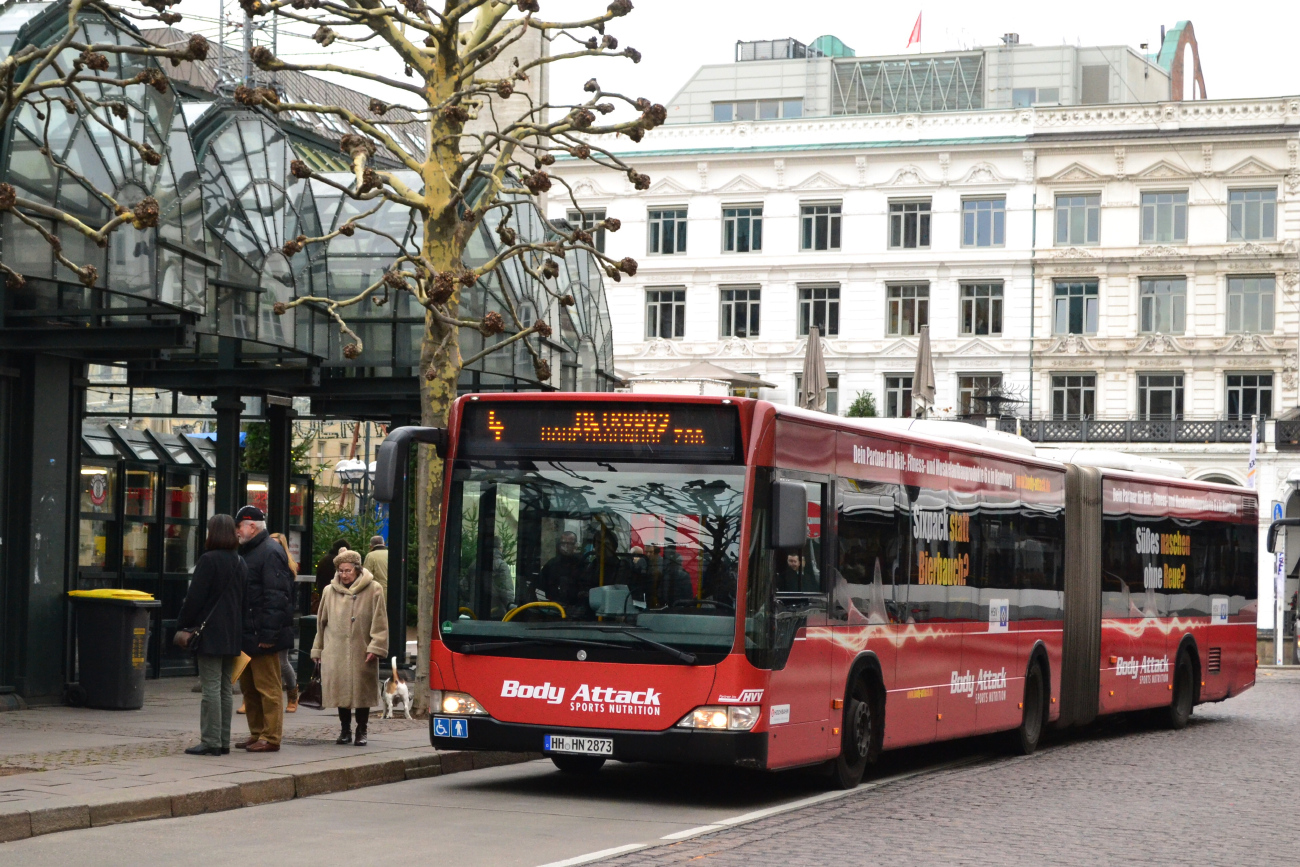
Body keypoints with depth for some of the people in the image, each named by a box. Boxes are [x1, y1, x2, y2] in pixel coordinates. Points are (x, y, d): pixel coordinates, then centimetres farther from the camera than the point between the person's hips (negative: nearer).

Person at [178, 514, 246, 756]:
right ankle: (223, 741, 14)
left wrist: (182, 625, -5)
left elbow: (194, 598, -14)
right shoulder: (239, 563, 12)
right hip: (232, 636, 8)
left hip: (210, 634, -8)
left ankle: (210, 742, -8)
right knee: (225, 688, 11)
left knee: (211, 688, -7)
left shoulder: (209, 561, -12)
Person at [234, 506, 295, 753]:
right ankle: (256, 734, 22)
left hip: (261, 637, -10)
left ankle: (270, 737, -2)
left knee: (268, 687, -6)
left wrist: (268, 634, -23)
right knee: (248, 687, 14)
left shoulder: (270, 553, -13)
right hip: (246, 634, 10)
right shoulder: (247, 552, 18)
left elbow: (276, 597, -20)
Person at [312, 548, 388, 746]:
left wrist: (375, 647, -9)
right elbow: (321, 622, 15)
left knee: (362, 691, 2)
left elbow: (380, 622, -2)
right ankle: (345, 729, 19)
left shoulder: (373, 590, -1)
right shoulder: (329, 591, 8)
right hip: (336, 652, 2)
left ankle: (361, 731, 15)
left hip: (362, 653, -2)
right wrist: (318, 649, 14)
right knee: (341, 690, 5)